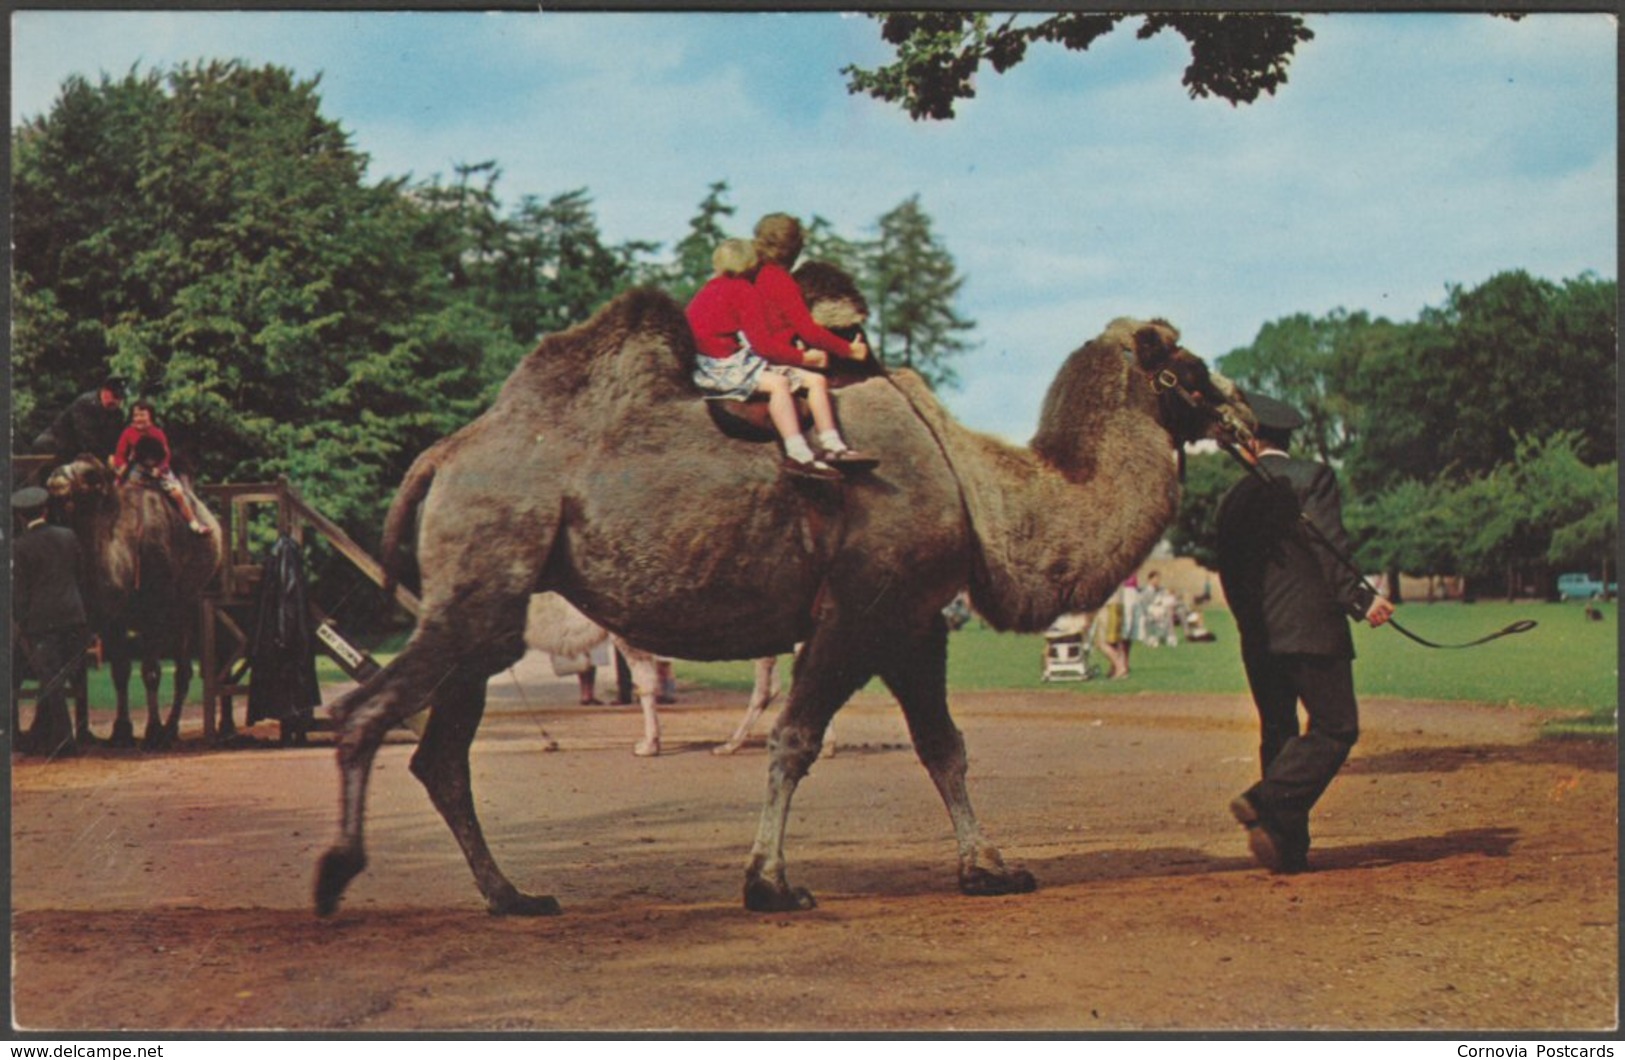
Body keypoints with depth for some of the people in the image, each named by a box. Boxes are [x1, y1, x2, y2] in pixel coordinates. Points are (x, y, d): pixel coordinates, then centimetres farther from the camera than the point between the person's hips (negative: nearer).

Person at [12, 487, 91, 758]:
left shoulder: (20, 547, -8)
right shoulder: (68, 537, 5)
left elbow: (18, 590, -7)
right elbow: (82, 577, 10)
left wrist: (20, 625, -1)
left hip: (41, 622, -5)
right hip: (73, 619, 5)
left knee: (51, 681, 0)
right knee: (53, 680, 14)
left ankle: (63, 741, -1)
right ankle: (39, 736, 23)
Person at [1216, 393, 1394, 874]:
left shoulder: (1235, 497, 10)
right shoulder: (1312, 477, -3)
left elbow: (1229, 572, 13)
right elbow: (1330, 546, -15)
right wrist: (1361, 599, -15)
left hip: (1257, 636, 6)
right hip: (1311, 628, -5)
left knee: (1278, 733, 12)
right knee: (1335, 727, -2)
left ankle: (1288, 846, 9)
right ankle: (1266, 803, -19)